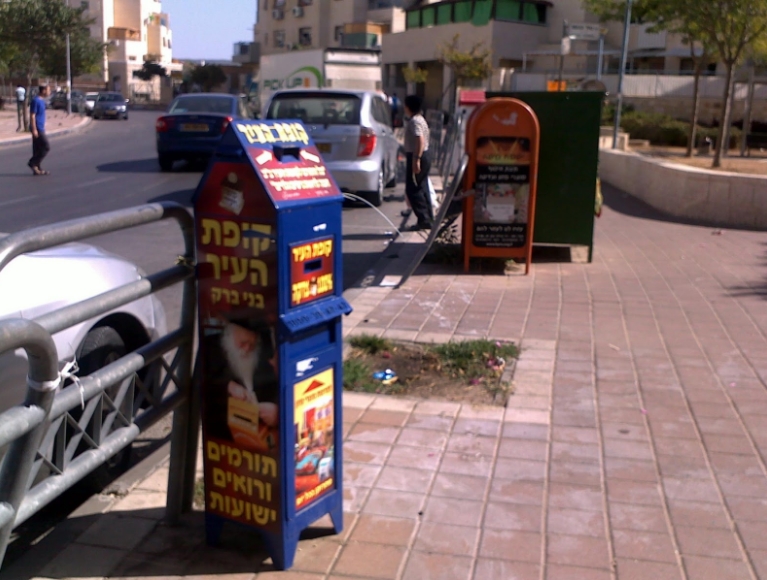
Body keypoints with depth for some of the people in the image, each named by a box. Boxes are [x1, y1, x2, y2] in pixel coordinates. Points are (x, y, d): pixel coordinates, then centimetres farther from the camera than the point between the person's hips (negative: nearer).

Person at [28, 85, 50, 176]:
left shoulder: (42, 101, 13)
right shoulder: (35, 101, -15)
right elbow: (32, 116, -17)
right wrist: (34, 130, -20)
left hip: (40, 129, 9)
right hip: (38, 129, -9)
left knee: (38, 149, 10)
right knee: (46, 147, -8)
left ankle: (37, 169, 13)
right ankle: (33, 163, -3)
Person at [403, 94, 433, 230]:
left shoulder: (414, 121, -16)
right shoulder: (420, 119, 16)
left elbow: (420, 140, -27)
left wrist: (416, 159, -30)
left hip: (416, 157, -10)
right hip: (424, 156, 10)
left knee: (412, 189, -7)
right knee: (422, 189, 11)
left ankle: (423, 219, -11)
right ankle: (428, 219, 13)